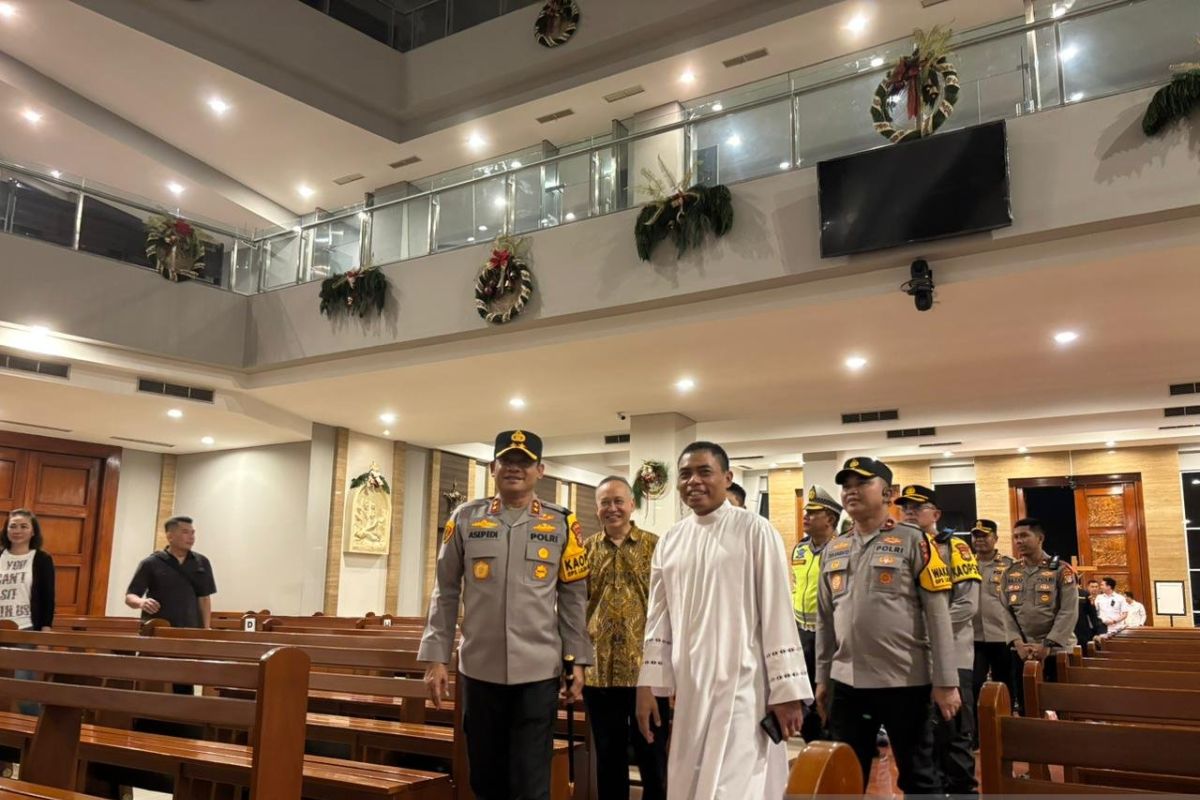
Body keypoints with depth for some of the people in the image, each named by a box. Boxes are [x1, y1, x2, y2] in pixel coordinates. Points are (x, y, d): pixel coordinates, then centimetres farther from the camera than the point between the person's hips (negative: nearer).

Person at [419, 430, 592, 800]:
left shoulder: (561, 523, 2)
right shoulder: (465, 518, 3)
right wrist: (436, 658, 1)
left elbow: (574, 598, 4)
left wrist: (577, 661, 0)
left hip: (539, 671, -1)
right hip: (479, 669, 1)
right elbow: (446, 593, 5)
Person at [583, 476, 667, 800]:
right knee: (608, 758, 13)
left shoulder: (655, 547, 0)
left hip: (646, 669, -2)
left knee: (653, 757, 8)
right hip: (599, 671, 2)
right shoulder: (585, 550, 6)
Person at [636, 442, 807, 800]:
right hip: (689, 689, 5)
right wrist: (648, 683, 8)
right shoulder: (670, 541, 10)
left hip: (742, 685, -5)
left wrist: (786, 690, -10)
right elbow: (659, 618, 12)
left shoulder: (754, 531, -5)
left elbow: (777, 613, -7)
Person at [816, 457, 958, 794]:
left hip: (905, 682, -4)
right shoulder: (833, 550, 10)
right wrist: (822, 678, 12)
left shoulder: (913, 541, -4)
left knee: (917, 777, 9)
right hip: (847, 683, 5)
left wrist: (946, 681, -11)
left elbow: (938, 615, -7)